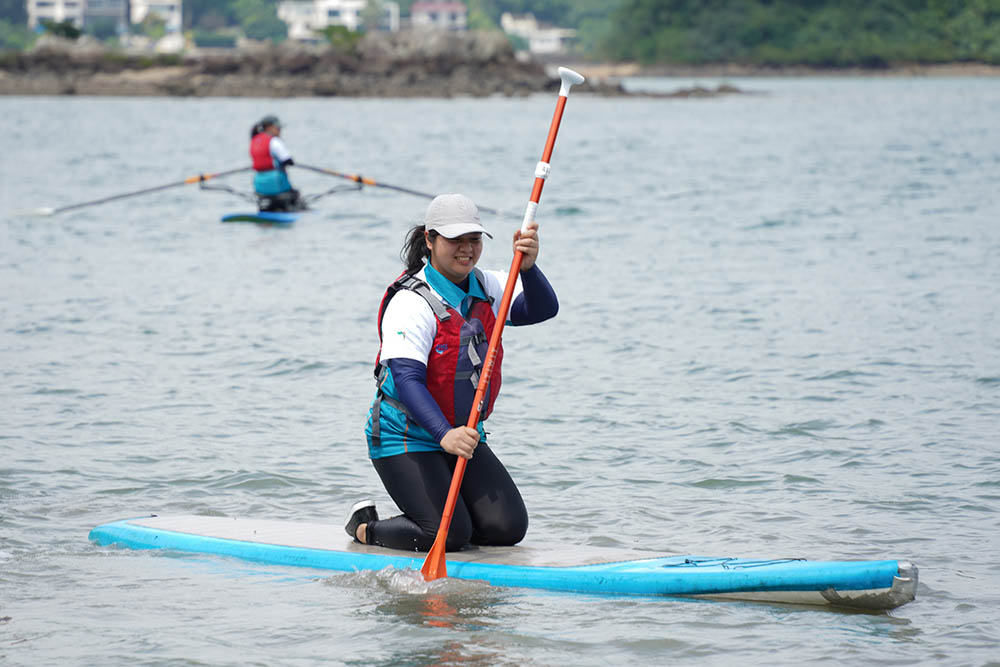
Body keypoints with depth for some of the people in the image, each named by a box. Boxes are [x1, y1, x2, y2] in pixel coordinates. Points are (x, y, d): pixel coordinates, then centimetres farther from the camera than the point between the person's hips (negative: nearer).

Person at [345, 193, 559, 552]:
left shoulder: (487, 287, 2)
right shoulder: (411, 303, -19)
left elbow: (543, 309, -12)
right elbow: (407, 379, -29)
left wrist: (528, 267, -33)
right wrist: (444, 434, -44)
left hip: (462, 433, 7)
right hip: (405, 438, -7)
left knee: (507, 528, -3)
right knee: (448, 535, -18)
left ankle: (430, 511, 21)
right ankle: (366, 526, 8)